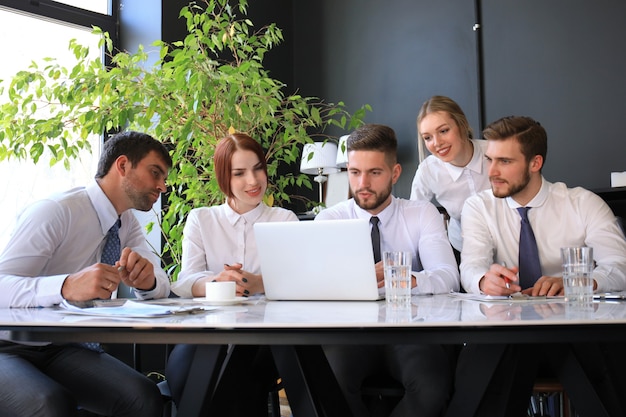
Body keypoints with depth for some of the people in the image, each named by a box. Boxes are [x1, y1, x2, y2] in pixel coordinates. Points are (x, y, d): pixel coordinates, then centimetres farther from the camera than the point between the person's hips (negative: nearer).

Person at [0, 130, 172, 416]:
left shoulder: (127, 221, 6)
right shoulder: (56, 211, -19)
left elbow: (162, 283, -1)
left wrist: (145, 279, -25)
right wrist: (67, 287, -46)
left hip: (61, 349, 6)